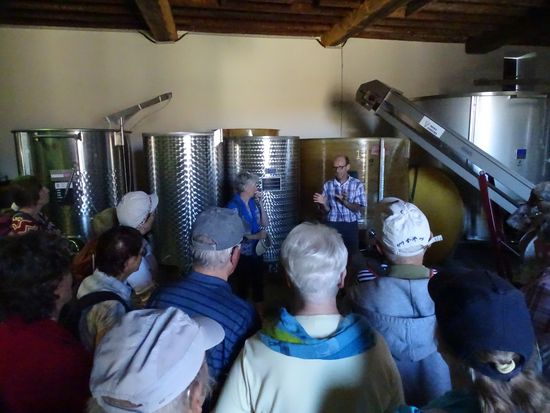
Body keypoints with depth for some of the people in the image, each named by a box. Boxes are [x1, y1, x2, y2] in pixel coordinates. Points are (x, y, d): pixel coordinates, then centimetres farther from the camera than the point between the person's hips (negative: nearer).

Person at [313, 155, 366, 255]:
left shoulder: (357, 184, -4)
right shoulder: (328, 185, 1)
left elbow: (360, 208, -7)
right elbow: (327, 210, 4)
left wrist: (345, 202, -23)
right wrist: (323, 203, -19)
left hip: (351, 226, -1)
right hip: (332, 225, 1)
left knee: (352, 255, 7)